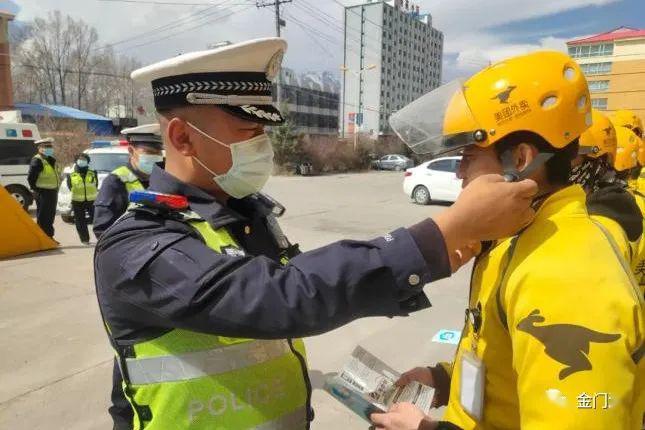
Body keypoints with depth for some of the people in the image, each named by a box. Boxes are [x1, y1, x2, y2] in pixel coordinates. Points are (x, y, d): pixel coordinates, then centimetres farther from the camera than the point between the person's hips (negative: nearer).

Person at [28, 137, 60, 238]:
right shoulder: (37, 160, -12)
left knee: (50, 216, 15)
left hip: (53, 192, 9)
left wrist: (56, 188, 18)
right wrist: (35, 189, -13)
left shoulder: (52, 160, 15)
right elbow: (30, 177, -17)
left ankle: (49, 237, 24)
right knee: (43, 218, -6)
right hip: (43, 193, -9)